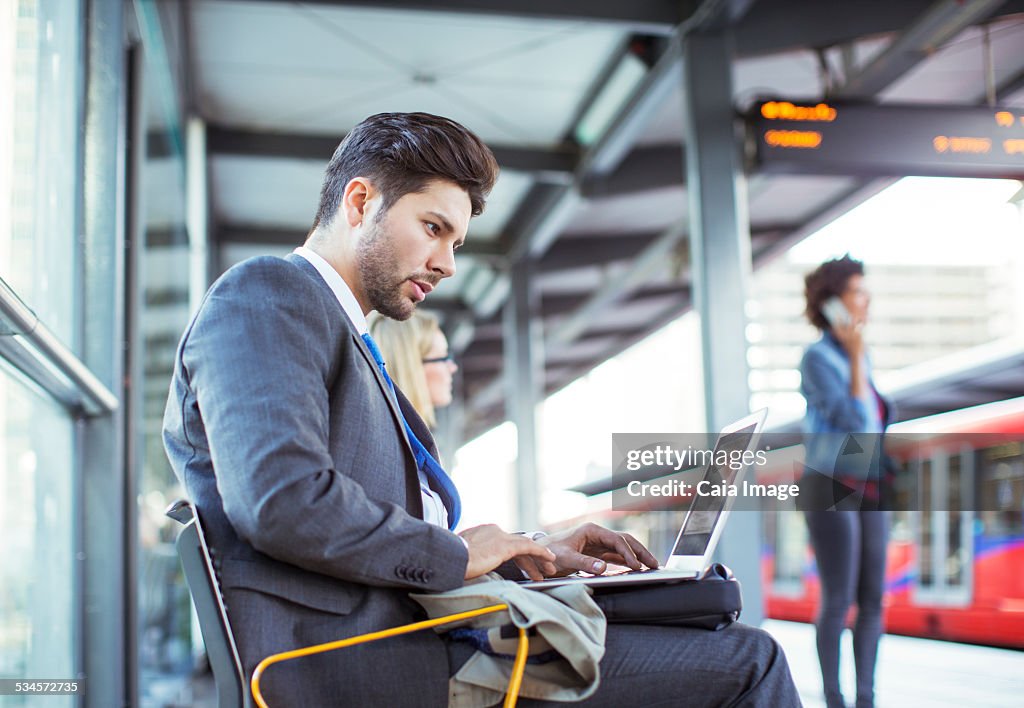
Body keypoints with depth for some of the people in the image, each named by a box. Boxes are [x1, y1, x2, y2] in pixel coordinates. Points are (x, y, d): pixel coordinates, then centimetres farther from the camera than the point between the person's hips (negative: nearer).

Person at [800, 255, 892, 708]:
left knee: (872, 601, 6)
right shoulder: (817, 358, -13)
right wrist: (856, 355, -17)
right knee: (838, 602, -4)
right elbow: (855, 420, -21)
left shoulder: (856, 355, 13)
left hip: (868, 493, 8)